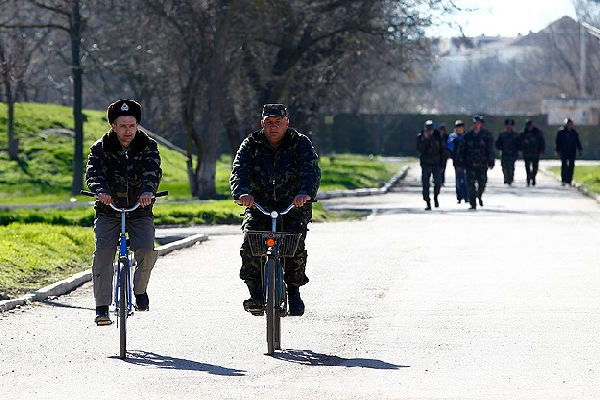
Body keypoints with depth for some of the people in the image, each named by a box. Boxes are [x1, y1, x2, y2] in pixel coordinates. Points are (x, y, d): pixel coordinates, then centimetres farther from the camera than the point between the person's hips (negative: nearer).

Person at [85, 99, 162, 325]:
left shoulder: (148, 146, -5)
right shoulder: (100, 148, -5)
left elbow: (153, 171, -23)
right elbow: (93, 172, -22)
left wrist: (148, 190, -45)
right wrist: (100, 190, -45)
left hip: (140, 210, 0)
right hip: (108, 211, 0)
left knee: (147, 251, -20)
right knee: (103, 252, -19)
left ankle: (140, 289, 9)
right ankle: (102, 307, -14)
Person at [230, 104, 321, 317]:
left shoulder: (301, 144, 0)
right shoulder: (250, 145, 4)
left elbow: (312, 171, -16)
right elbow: (239, 171, -11)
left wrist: (305, 193, -37)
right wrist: (242, 193, -34)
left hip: (294, 206, -1)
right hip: (259, 205, 1)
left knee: (296, 243, -22)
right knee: (251, 241, -24)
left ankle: (294, 291, -1)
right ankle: (255, 293, -19)